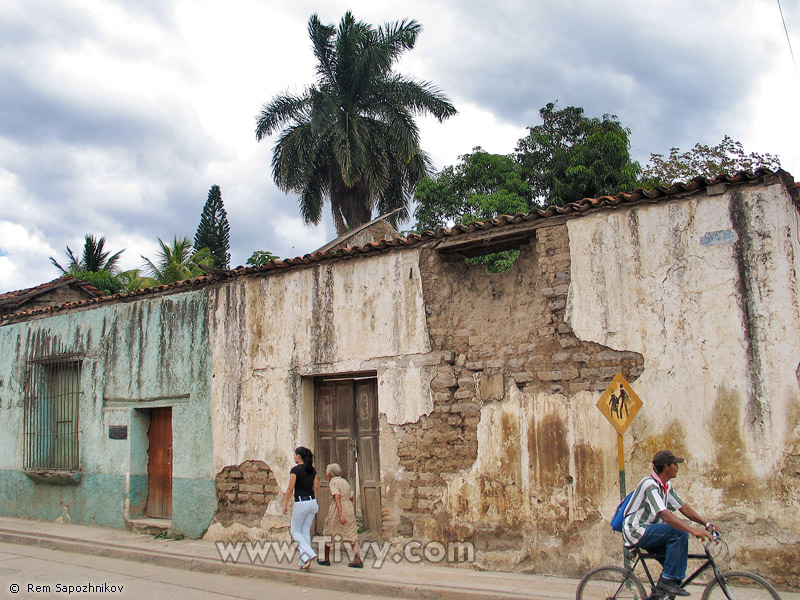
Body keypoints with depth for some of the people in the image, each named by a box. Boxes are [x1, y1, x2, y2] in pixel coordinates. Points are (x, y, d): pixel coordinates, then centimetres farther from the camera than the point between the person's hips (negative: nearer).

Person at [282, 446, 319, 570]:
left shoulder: (295, 469, -11)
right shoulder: (312, 470, 8)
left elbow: (290, 489, -11)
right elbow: (316, 487, 10)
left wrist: (285, 504, -4)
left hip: (301, 503, -6)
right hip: (312, 502, 6)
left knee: (295, 531, 8)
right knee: (306, 531, 12)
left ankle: (309, 554, -10)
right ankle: (304, 562, 11)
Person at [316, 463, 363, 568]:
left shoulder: (333, 482, -8)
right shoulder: (345, 481, 14)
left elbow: (337, 497, -20)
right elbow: (351, 497, 18)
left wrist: (340, 514, -26)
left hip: (337, 510, -6)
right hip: (349, 509, 6)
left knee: (327, 533, 12)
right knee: (352, 535, 3)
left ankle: (326, 560, 20)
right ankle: (357, 560, -10)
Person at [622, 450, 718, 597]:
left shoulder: (666, 486, 10)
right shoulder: (650, 484, -22)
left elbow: (683, 507, 12)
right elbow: (664, 514, -32)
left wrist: (706, 523, 1)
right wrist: (693, 530, -38)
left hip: (648, 532, 10)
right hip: (636, 531, -10)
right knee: (679, 533, -23)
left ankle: (659, 593, 13)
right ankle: (669, 580, -17)